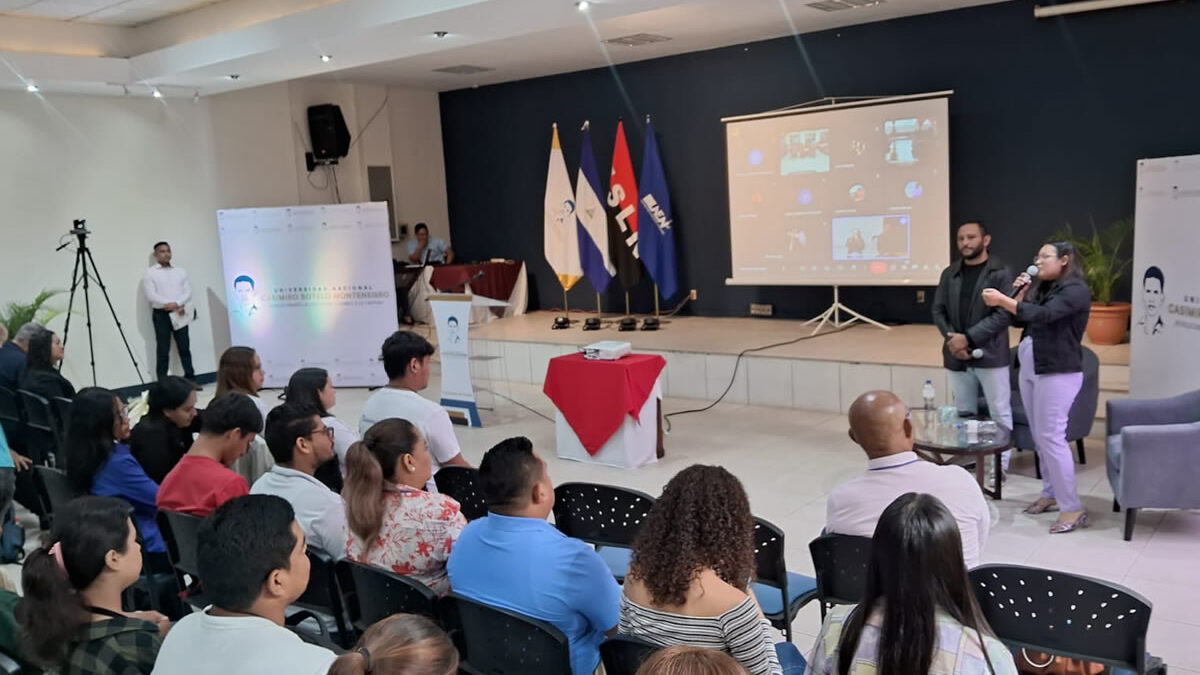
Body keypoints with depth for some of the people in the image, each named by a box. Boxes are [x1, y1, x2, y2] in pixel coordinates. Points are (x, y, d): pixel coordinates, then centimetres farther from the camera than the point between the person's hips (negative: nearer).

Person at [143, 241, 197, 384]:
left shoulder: (181, 271, 14)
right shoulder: (150, 272, 2)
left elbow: (188, 292, 6)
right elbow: (151, 295, -8)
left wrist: (177, 304, -12)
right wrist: (170, 304, -16)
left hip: (179, 313, 3)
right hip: (161, 314, -3)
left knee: (184, 347, 3)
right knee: (163, 350, -3)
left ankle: (191, 380, 7)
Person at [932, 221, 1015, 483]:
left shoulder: (1001, 273, -5)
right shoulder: (950, 273, 11)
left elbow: (1003, 314, -13)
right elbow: (938, 310, 9)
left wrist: (968, 338, -17)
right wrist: (951, 337, -9)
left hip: (990, 354, -5)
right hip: (957, 356, 5)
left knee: (999, 412, 1)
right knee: (964, 412, 13)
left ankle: (1001, 463, 10)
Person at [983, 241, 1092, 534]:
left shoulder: (1075, 289, -10)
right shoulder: (1042, 288, 17)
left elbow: (1044, 315, -25)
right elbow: (1019, 320, 16)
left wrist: (1002, 300, -28)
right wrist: (1020, 293, 2)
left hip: (1058, 373, -9)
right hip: (1029, 370, 9)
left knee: (1051, 437, -12)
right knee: (1039, 436, 11)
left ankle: (1073, 508, -8)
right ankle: (1051, 494, 21)